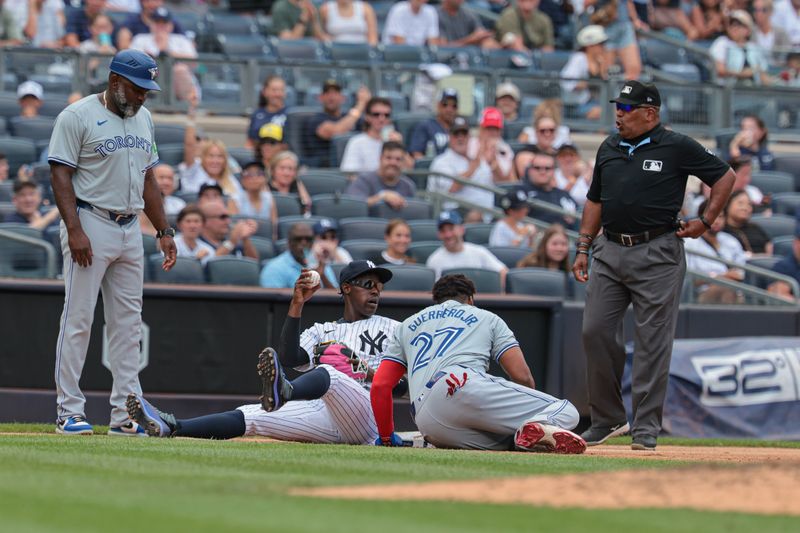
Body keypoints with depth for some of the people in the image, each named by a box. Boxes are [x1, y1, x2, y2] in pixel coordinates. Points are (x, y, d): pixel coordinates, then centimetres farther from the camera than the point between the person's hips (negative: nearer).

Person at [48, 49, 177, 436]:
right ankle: (69, 411, -4)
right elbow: (60, 174, -12)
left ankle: (125, 414, 9)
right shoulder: (78, 116, -7)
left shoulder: (143, 118, 15)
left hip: (130, 230, 7)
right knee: (78, 319, -7)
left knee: (128, 324, 6)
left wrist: (164, 231, 15)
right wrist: (74, 230, -21)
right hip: (90, 226, -7)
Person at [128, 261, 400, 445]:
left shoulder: (389, 329, 22)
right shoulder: (321, 331, 28)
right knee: (250, 416, -14)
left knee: (327, 374, -36)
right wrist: (296, 306, -2)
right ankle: (170, 427, -31)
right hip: (321, 417, 5)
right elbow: (289, 358, 6)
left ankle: (282, 392, -71)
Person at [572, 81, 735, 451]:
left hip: (657, 255, -5)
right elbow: (595, 200, 21)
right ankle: (607, 419, 13)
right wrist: (583, 247, 14)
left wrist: (706, 221, -1)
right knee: (596, 331, 0)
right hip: (609, 251, 5)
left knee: (652, 340, -4)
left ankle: (645, 428, 1)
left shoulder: (677, 148, -3)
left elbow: (725, 177, 5)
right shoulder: (609, 148, 13)